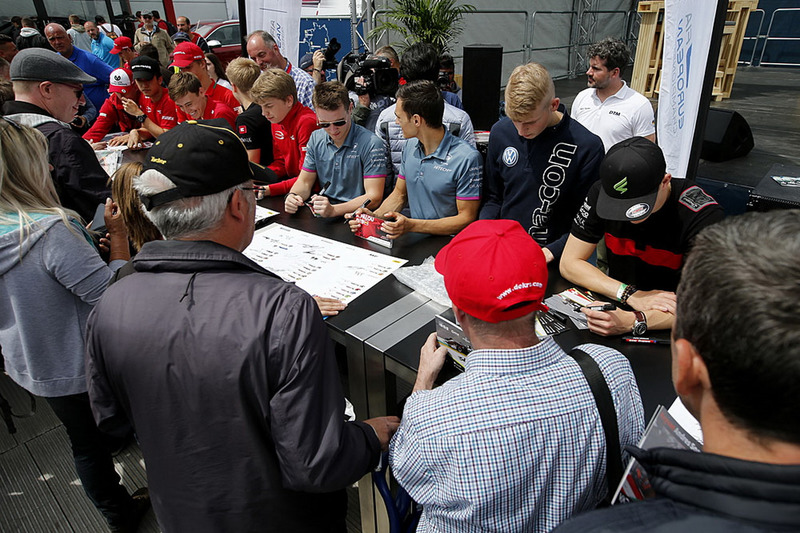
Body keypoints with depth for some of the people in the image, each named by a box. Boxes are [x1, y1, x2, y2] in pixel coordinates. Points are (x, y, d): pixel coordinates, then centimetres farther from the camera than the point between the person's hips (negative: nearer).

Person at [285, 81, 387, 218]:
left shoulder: (371, 144, -14)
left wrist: (333, 210, -30)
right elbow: (304, 182, 13)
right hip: (322, 215, 6)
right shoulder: (316, 139, 7)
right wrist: (292, 196, -12)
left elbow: (374, 197, -17)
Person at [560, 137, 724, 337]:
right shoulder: (601, 193, -11)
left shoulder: (703, 215, -21)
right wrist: (631, 295, -20)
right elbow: (569, 263, -9)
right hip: (617, 308, 2)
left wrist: (633, 321, -40)